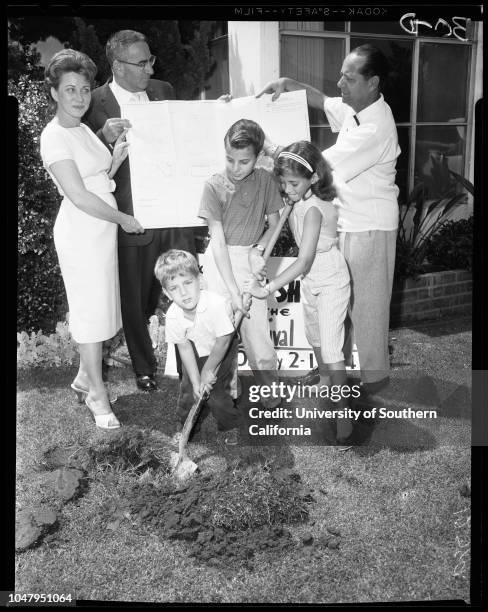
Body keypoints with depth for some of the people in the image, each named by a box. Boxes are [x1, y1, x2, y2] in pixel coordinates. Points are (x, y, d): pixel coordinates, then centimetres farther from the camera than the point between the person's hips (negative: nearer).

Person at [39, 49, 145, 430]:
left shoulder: (82, 130, 11)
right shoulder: (54, 136, -14)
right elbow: (79, 196, -19)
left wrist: (117, 158, -3)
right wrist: (122, 219, -11)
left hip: (102, 228, 8)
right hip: (81, 231, -8)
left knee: (98, 306, 15)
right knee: (91, 309, -2)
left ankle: (86, 376, 30)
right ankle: (97, 393, 10)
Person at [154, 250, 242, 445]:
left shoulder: (216, 304, -38)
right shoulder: (173, 316, -25)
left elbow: (223, 341, -26)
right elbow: (184, 348, -13)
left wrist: (208, 371, -16)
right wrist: (196, 380, -17)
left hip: (223, 351, -3)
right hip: (196, 352, 4)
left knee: (216, 392, -7)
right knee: (189, 389, 3)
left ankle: (232, 426, 20)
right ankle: (185, 427, 30)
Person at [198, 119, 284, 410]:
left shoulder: (265, 180, 0)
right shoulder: (214, 186, -8)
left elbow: (274, 224, 10)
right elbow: (218, 241, -12)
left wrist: (258, 250, -11)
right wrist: (233, 291, -17)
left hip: (252, 260, 1)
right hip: (220, 263, -1)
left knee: (258, 337, -2)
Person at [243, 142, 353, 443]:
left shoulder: (313, 209, -29)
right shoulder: (301, 202, -4)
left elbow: (303, 261, -35)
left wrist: (267, 289, -35)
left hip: (331, 282, -9)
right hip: (311, 280, 9)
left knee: (331, 349, -11)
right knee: (314, 336, 26)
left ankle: (343, 414, -2)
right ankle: (325, 379, 51)